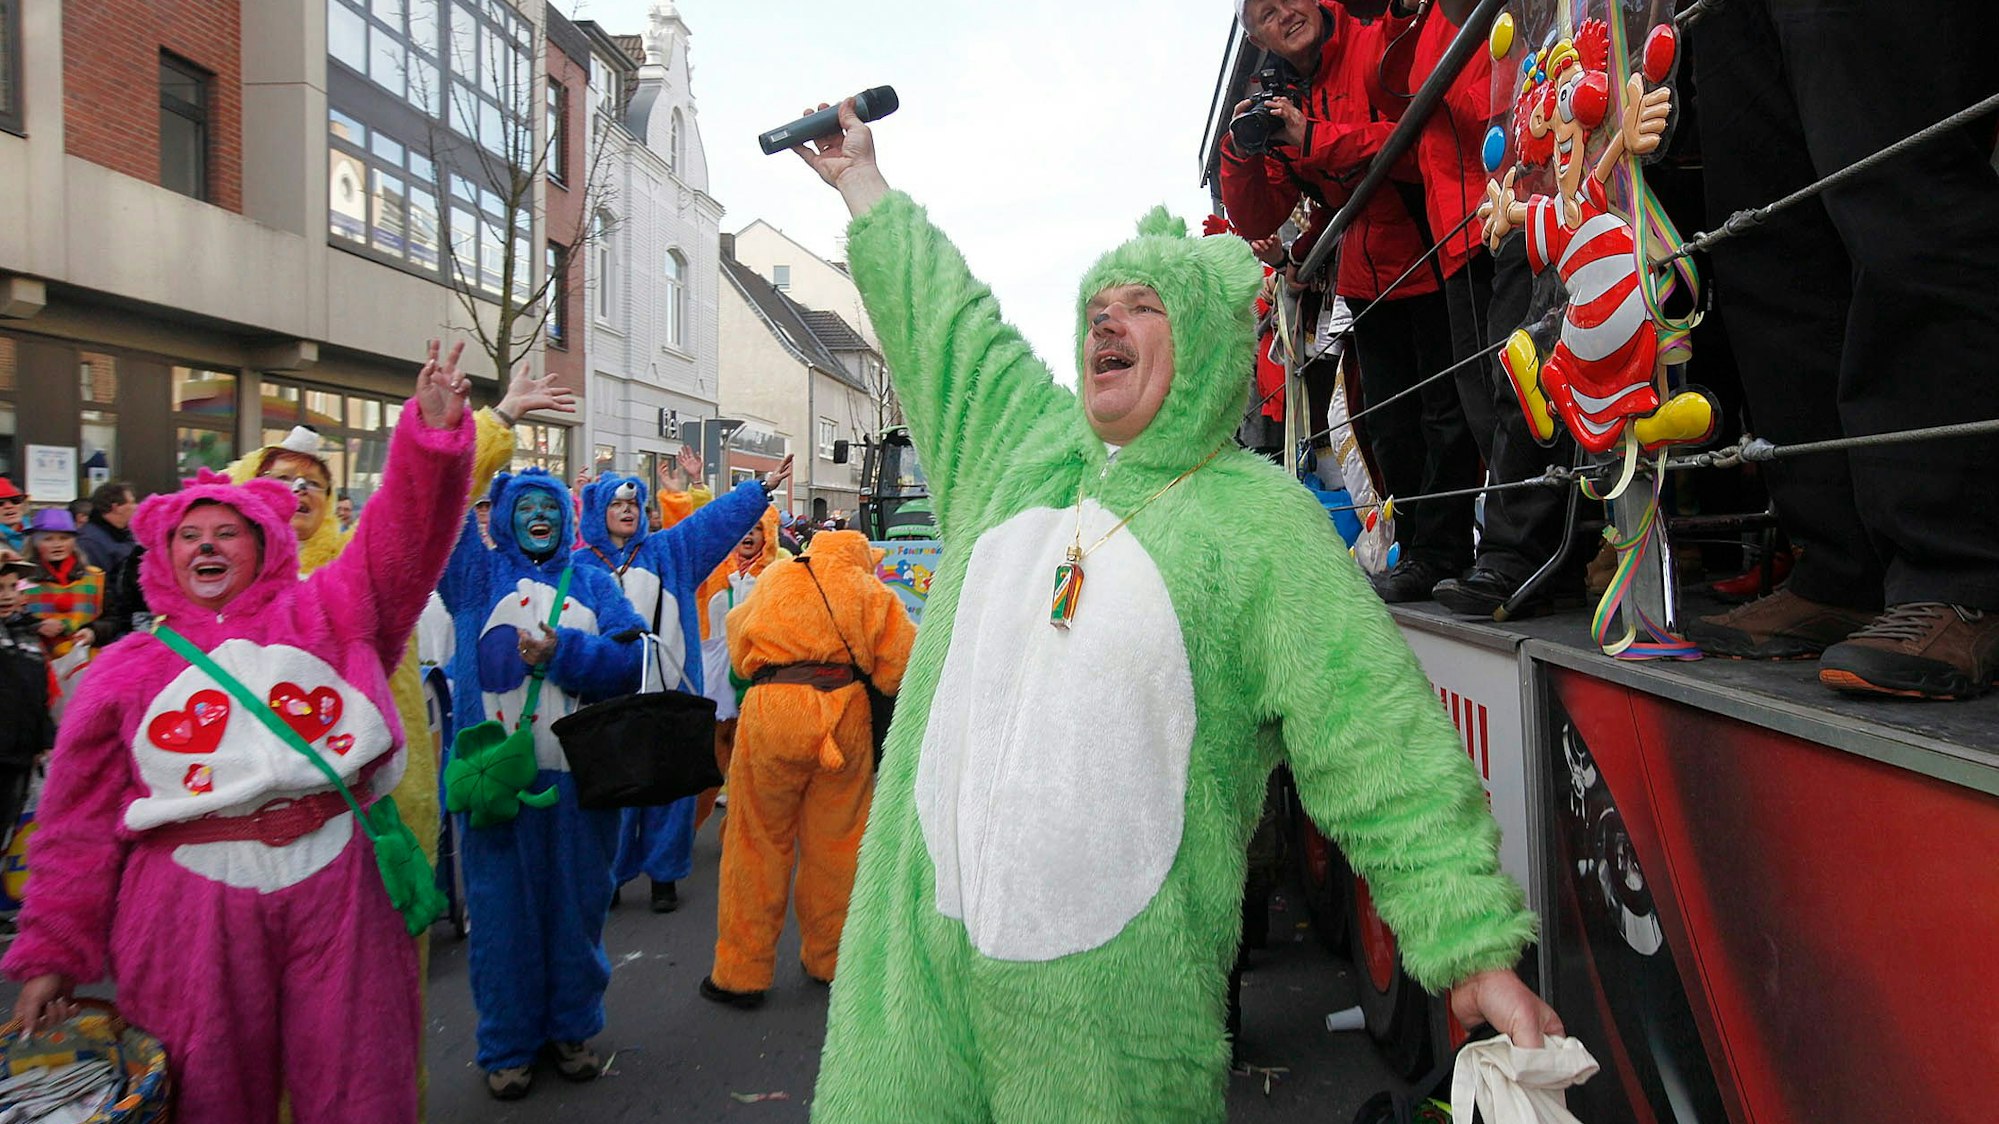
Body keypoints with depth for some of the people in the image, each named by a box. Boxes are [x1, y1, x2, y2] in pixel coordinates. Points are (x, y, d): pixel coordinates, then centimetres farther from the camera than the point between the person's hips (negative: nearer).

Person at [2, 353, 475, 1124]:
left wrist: (433, 432, -19)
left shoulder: (323, 617, 8)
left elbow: (402, 536, -4)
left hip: (333, 889, -1)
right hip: (192, 908, 1)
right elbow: (81, 822, 12)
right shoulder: (127, 669, 10)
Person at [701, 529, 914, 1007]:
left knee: (758, 842, 9)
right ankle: (829, 959, 27)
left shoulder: (773, 579, 16)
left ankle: (741, 972, 15)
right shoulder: (871, 591, 11)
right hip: (845, 715, 0)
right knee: (836, 843, 13)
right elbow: (899, 668, 4)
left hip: (771, 711, 0)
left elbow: (738, 649, 23)